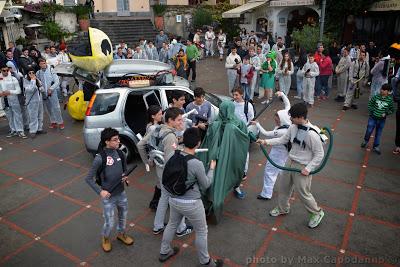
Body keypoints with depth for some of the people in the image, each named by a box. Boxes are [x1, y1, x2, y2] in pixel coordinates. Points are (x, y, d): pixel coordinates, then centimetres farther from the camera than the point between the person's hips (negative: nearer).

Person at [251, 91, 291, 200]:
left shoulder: (282, 131, -36)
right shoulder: (288, 121, -15)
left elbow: (266, 134, -25)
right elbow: (288, 104, -2)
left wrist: (257, 124, -17)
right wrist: (282, 94, -11)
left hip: (278, 151, -9)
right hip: (285, 149, 9)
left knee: (270, 171, 2)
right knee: (281, 169, 27)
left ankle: (266, 194, 12)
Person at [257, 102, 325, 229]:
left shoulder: (312, 134, -27)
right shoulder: (293, 127, -8)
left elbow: (319, 154, -18)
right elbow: (283, 139, 7)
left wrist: (308, 169, -20)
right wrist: (266, 141, -1)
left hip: (302, 167, -7)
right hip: (290, 161, 7)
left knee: (303, 193, 6)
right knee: (283, 187, 21)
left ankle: (317, 213, 34)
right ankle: (282, 209, 47)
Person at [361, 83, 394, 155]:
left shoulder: (390, 100, -8)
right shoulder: (376, 97, -9)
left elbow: (392, 110, 4)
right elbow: (369, 104, 4)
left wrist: (386, 113, -11)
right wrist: (371, 111, -5)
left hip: (382, 120, 1)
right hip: (373, 117, 0)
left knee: (378, 134, 11)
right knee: (369, 131, 3)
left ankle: (376, 147, 24)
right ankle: (365, 141, 32)